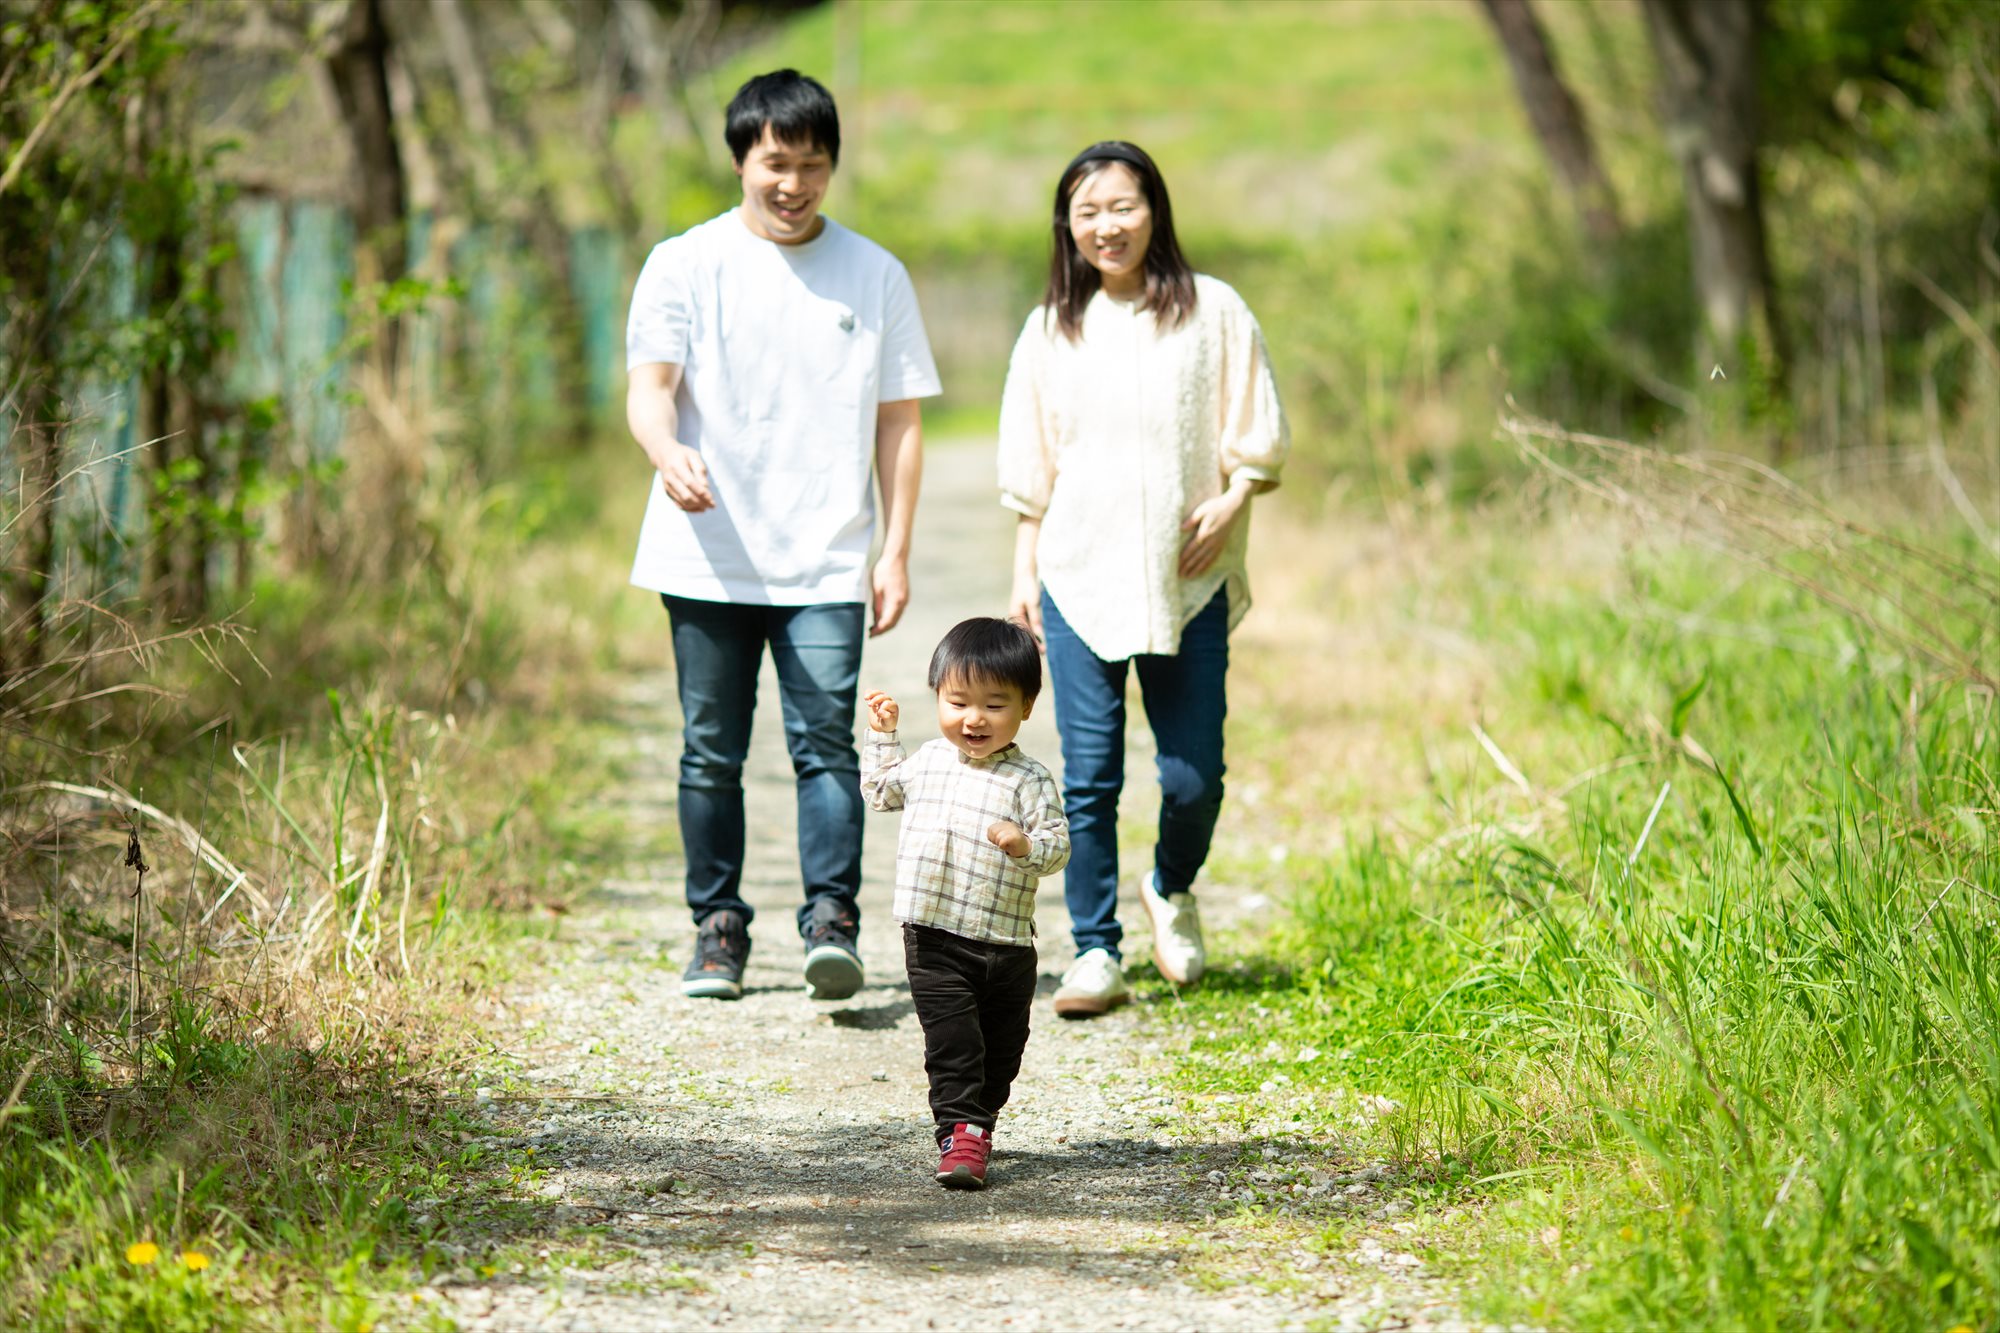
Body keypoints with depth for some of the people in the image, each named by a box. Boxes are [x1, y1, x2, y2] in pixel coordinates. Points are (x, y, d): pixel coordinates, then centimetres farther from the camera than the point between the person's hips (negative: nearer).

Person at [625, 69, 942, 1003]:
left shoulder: (876, 276, 8)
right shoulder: (685, 265, 4)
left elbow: (899, 422, 10)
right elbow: (649, 387, -5)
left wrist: (896, 552, 4)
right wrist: (670, 453, -28)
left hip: (826, 564, 0)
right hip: (708, 558, 0)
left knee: (825, 742, -11)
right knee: (711, 752, 5)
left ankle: (831, 923, -13)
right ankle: (718, 927, 14)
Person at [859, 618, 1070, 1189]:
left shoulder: (1030, 780, -6)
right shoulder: (929, 761, 7)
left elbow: (1058, 845, -9)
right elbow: (881, 791, 26)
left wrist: (1027, 845, -28)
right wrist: (882, 735, 19)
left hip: (1006, 944, -1)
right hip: (934, 938, 1)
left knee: (1001, 1045, 13)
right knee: (951, 1038, -10)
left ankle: (979, 1123, 31)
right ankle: (960, 1131, -14)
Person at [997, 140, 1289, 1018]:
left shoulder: (1211, 313, 2)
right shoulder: (1051, 330, 9)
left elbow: (1257, 442, 6)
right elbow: (1030, 473, 14)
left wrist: (1232, 502, -12)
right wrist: (1023, 572, 9)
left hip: (1187, 583, -1)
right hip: (1079, 580, 1)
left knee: (1193, 775, 1)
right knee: (1087, 776, -3)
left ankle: (1172, 891, 31)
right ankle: (1095, 954, 5)